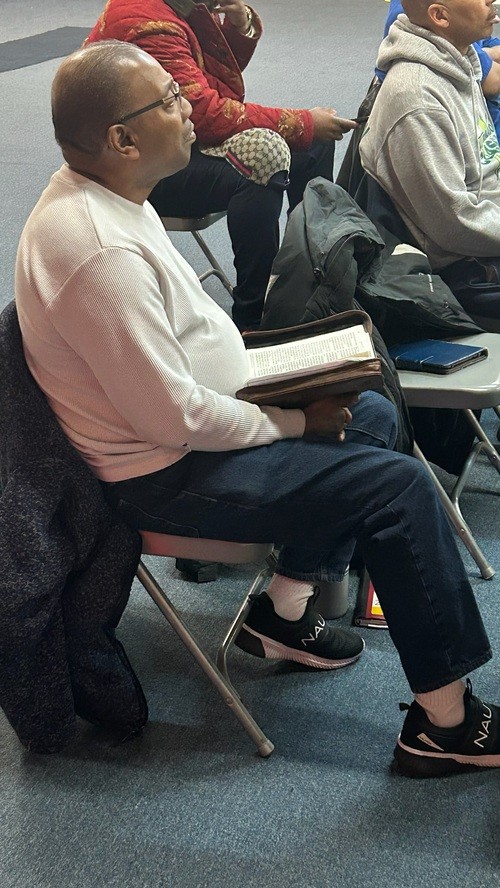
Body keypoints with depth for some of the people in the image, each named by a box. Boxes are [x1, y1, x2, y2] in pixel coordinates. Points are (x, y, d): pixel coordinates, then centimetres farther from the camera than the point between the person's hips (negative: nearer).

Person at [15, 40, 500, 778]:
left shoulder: (102, 194, 2)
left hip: (187, 416, 10)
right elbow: (176, 418, -28)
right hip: (166, 472, -10)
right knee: (399, 485, -13)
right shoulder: (99, 250, -31)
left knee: (373, 415, 17)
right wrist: (296, 420, -14)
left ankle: (285, 607, 21)